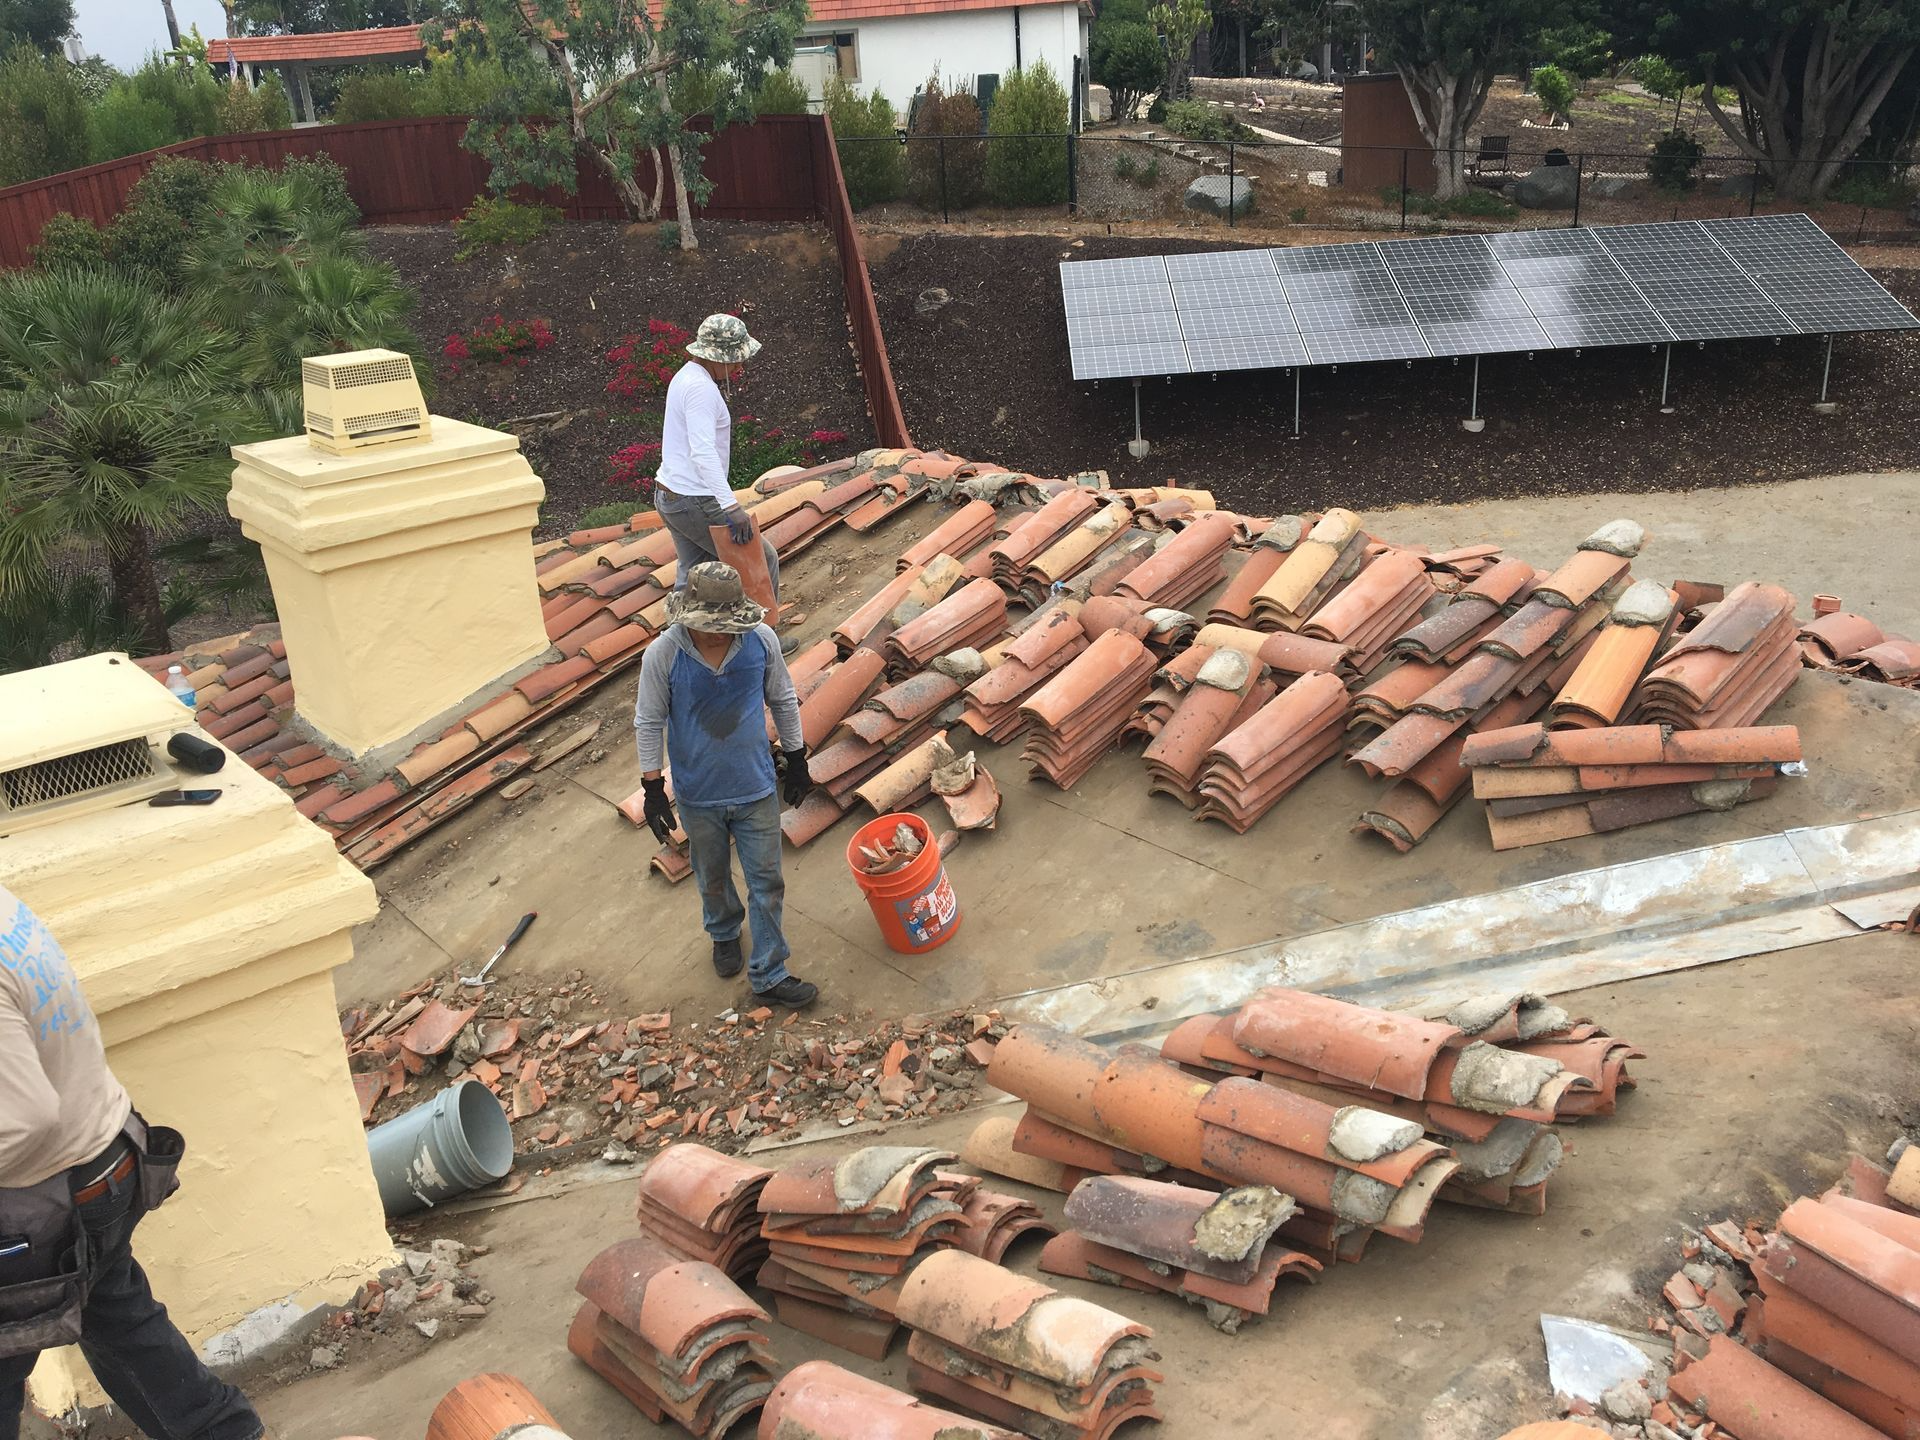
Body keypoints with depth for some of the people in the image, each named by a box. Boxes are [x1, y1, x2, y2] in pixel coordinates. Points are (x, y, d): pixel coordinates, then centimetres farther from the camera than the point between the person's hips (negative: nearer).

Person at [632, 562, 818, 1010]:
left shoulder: (761, 640, -16)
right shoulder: (663, 655, -20)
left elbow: (783, 700, 0)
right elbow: (648, 723, -8)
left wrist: (796, 760, 7)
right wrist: (653, 789, -7)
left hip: (756, 789, 1)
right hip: (698, 796, 0)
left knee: (767, 883, 8)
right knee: (713, 880, 22)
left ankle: (768, 976, 23)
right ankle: (724, 935, 52)